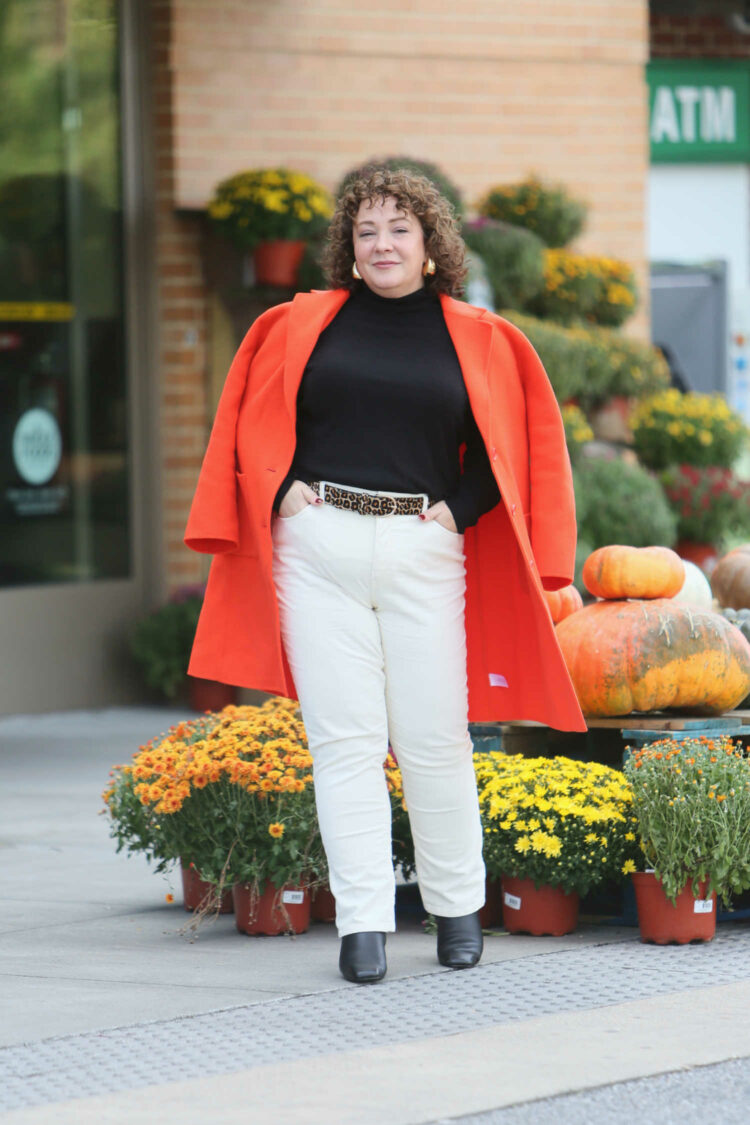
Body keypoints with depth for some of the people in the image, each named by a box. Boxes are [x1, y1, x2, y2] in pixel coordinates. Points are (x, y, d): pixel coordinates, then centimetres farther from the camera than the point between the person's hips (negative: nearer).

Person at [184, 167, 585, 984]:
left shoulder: (475, 341, 9)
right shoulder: (303, 327, 10)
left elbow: (506, 446, 12)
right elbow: (254, 421, 16)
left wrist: (458, 509, -1)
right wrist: (282, 490, 1)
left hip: (423, 551, 0)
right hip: (319, 547, 0)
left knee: (432, 739, -1)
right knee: (343, 737, -3)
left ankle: (457, 907, 16)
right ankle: (362, 924, -2)